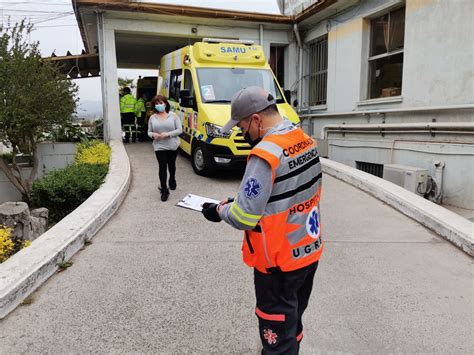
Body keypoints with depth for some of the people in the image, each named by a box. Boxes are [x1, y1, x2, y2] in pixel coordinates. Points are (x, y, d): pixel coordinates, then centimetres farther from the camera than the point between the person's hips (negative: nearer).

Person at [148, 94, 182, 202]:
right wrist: (153, 135, -12)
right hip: (159, 147, 0)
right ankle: (164, 190, -1)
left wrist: (168, 134, -19)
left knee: (171, 165, 16)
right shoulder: (152, 118, 7)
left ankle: (172, 180, 45)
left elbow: (179, 130, -5)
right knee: (162, 167, -6)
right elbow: (149, 132, 12)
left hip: (173, 146, 0)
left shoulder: (173, 115, 0)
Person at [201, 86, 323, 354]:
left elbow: (244, 218, -24)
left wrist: (219, 211, -3)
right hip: (310, 251, 8)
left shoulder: (265, 154, -25)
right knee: (293, 320, 27)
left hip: (279, 262, -8)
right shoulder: (306, 140, 1)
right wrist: (240, 201, 9)